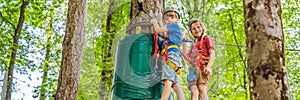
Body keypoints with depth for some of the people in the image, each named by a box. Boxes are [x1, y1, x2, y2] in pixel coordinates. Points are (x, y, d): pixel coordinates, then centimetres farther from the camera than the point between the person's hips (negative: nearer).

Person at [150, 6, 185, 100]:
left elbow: (158, 30, 5)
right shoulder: (169, 33, 32)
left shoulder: (175, 26, 7)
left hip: (172, 55, -10)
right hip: (169, 57, 10)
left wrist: (154, 22, 22)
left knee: (167, 82, -25)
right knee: (176, 85, -3)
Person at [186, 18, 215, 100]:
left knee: (202, 89, -23)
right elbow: (188, 58, 29)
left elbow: (212, 53, 1)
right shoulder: (194, 44, 32)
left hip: (202, 66, -5)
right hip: (193, 68, 5)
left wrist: (209, 66, -16)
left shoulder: (206, 38, 14)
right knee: (194, 91, -16)